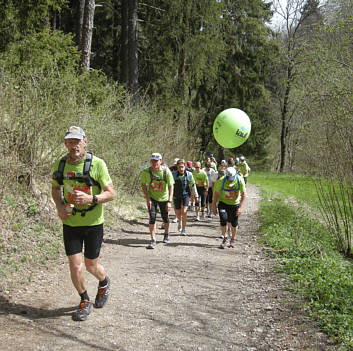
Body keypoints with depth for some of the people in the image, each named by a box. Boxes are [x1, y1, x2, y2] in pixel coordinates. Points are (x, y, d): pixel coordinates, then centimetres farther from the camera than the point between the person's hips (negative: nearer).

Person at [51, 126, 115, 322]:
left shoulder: (97, 164, -13)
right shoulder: (60, 164, -1)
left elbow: (111, 193, -11)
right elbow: (55, 188, 15)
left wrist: (91, 199, -28)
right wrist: (59, 207, -3)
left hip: (93, 223, -3)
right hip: (70, 223, 3)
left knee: (91, 266, 8)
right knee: (75, 265, -1)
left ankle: (104, 283, 43)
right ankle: (85, 301, 23)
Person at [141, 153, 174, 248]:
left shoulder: (166, 171, -19)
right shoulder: (146, 172, -16)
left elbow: (171, 186, -16)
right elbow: (143, 185, -4)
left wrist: (169, 201, -22)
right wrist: (147, 198, -13)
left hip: (164, 198, 0)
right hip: (151, 198, 0)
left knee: (165, 218, 13)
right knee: (152, 217, -12)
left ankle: (166, 235, 40)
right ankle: (153, 240, -6)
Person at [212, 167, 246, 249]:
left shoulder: (240, 180, -18)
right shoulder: (221, 181, -18)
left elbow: (243, 194, -12)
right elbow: (216, 193, -8)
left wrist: (241, 207, -18)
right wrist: (214, 206, -5)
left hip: (235, 204, 1)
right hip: (223, 203, -1)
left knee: (234, 224, 3)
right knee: (223, 220, -18)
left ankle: (232, 240, 26)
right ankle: (225, 238, 3)